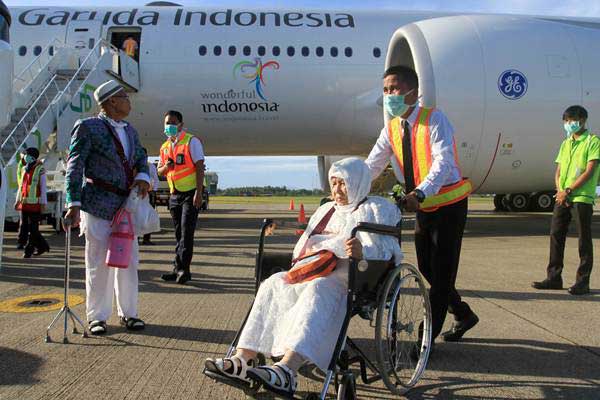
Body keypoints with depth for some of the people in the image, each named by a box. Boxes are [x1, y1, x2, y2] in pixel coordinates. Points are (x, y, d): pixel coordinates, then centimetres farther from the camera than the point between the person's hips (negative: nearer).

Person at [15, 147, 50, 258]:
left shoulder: (40, 169, -5)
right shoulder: (24, 169, 14)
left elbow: (43, 187, -7)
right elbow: (21, 186, 20)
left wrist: (43, 203, -10)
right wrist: (18, 200, 18)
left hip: (35, 204, -7)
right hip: (24, 203, 7)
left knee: (32, 228, -3)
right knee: (23, 226, 7)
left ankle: (28, 250, 5)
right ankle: (42, 246, 18)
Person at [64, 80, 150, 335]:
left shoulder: (129, 130, 13)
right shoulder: (87, 128, -7)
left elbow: (140, 158, 20)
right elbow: (74, 168, -11)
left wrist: (143, 176, -5)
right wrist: (74, 206, -20)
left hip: (126, 206, 6)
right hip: (98, 207, -6)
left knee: (128, 261, 10)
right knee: (98, 264, 3)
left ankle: (128, 313, 23)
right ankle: (97, 316, 16)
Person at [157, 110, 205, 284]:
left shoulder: (191, 141, -5)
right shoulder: (165, 147, 15)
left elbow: (199, 167, -11)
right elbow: (160, 171, 19)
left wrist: (198, 193, -19)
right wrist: (166, 167, -7)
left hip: (190, 193, -7)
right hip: (174, 194, 7)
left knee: (186, 231, -12)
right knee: (179, 233, 9)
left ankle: (182, 268, -11)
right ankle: (180, 269, 13)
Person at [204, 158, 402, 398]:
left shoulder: (375, 209, 9)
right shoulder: (326, 209, 30)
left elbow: (384, 250, -8)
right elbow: (305, 246, 34)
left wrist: (362, 252, -31)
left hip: (352, 277, -7)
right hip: (315, 272, 7)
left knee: (319, 290, -37)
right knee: (274, 284, -18)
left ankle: (287, 370, -54)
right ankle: (243, 359, -28)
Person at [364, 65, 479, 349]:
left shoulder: (434, 119, -16)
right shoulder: (391, 129, 4)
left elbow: (444, 162, -29)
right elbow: (371, 166, -2)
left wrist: (420, 193, -45)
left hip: (449, 204, -7)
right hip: (423, 207, 7)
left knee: (442, 273, -3)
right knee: (426, 270, 13)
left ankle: (426, 339, 4)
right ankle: (464, 315, 35)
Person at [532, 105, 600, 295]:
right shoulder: (566, 143, 18)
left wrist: (568, 190, -14)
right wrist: (559, 190, -4)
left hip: (582, 197, -7)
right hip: (562, 197, 7)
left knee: (584, 239, 0)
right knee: (556, 234, 6)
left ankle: (583, 281, 5)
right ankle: (554, 277, 14)